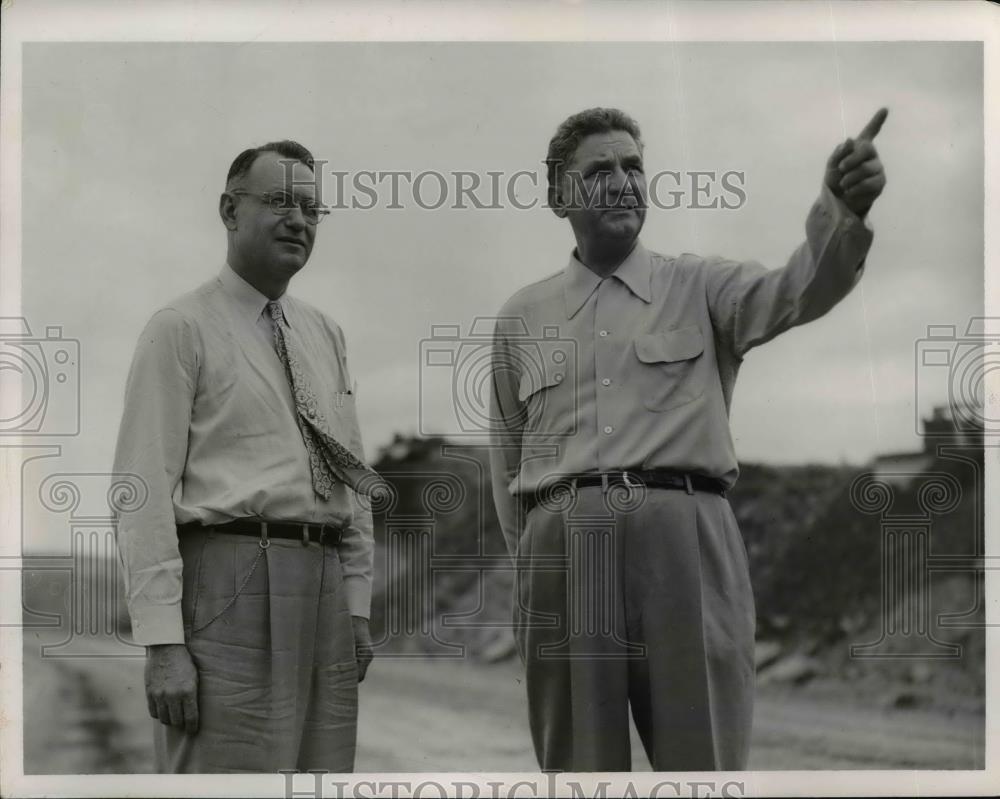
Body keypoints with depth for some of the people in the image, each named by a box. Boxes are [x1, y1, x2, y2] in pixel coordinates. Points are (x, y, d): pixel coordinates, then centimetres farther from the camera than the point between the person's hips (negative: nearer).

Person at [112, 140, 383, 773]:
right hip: (231, 581, -6)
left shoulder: (325, 334, 19)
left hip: (326, 589, 7)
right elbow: (145, 490, -8)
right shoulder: (181, 330, -2)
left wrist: (358, 607, 12)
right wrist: (163, 642, -15)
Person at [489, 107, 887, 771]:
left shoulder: (700, 287, 12)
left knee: (703, 761, -4)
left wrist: (842, 207, -28)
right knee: (580, 767, 3)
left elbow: (799, 291, -9)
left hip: (684, 539, -1)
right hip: (562, 547, 2)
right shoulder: (521, 318, 17)